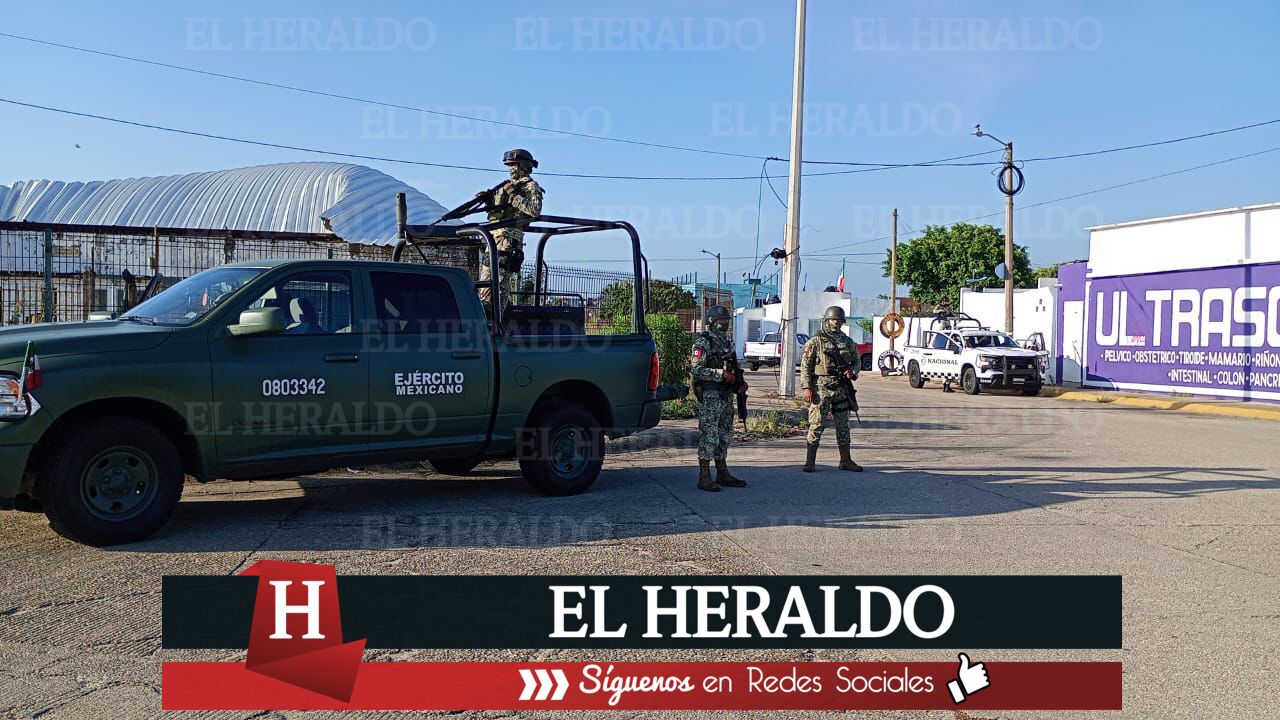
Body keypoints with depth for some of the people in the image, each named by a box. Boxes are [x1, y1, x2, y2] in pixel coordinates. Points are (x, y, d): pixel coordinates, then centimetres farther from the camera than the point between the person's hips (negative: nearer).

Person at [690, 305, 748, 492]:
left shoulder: (727, 342, 15)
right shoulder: (703, 343, -10)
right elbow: (696, 370, -18)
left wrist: (740, 383, 7)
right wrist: (721, 374, -21)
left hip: (726, 396, 8)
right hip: (709, 397, -8)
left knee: (724, 435, 13)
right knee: (709, 436, -7)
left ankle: (722, 474, 21)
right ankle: (704, 478, -3)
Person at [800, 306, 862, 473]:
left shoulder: (848, 342, 11)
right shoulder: (815, 342, -4)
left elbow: (856, 360, 19)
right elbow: (805, 366, -5)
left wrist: (853, 371, -4)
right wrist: (807, 388, -13)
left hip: (842, 390, 5)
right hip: (821, 390, -5)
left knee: (843, 425, 11)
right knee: (816, 425, -5)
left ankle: (846, 460, 19)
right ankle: (810, 461, 0)